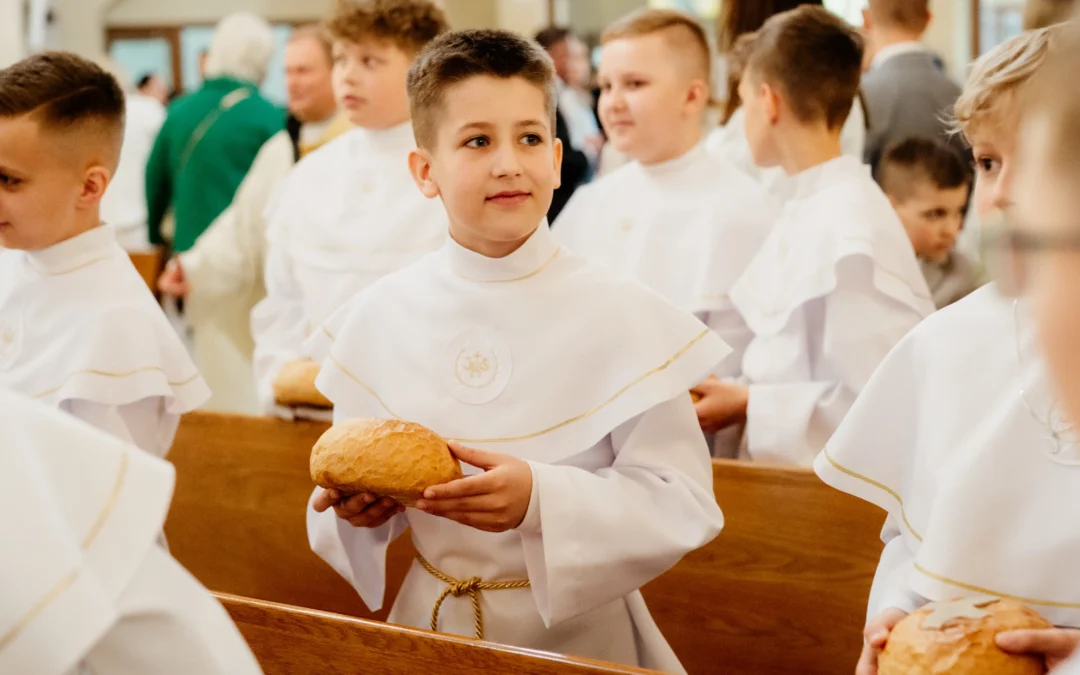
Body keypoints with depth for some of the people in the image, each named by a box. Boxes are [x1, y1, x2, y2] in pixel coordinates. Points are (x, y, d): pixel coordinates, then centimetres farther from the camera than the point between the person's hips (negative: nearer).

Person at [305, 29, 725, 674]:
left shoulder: (622, 317, -13)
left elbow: (681, 504, -16)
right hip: (432, 623, 3)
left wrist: (541, 499, -28)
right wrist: (357, 507, -14)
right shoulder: (380, 317, -3)